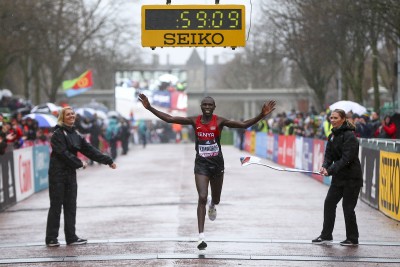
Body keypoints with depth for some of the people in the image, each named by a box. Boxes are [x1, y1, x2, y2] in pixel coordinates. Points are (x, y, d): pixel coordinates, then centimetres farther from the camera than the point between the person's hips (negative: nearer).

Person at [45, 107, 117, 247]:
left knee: (71, 206, 6)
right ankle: (51, 239, 3)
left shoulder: (75, 134, 13)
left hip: (70, 174, 7)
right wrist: (80, 163, -13)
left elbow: (90, 150, 11)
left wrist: (108, 161, 7)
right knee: (56, 206, -3)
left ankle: (71, 237, 10)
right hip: (58, 174, -7)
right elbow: (64, 153, -17)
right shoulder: (58, 134, -8)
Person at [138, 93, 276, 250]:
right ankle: (201, 237, -14)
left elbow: (244, 125, -14)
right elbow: (169, 119, -5)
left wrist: (261, 116, -27)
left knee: (216, 199, 16)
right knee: (202, 198, -14)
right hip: (201, 164, -1)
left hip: (217, 163, 1)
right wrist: (150, 108, -11)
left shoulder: (219, 122, -7)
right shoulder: (194, 121, -4)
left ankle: (212, 204, 58)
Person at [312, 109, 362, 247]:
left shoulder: (349, 136, -17)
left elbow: (346, 158, -23)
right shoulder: (332, 136, 9)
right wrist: (324, 166, -13)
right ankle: (326, 235, 13)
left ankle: (352, 239, 11)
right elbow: (329, 154, 7)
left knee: (348, 207, -2)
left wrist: (330, 170, -27)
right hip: (338, 177, 8)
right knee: (329, 203, 5)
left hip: (351, 177, -8)